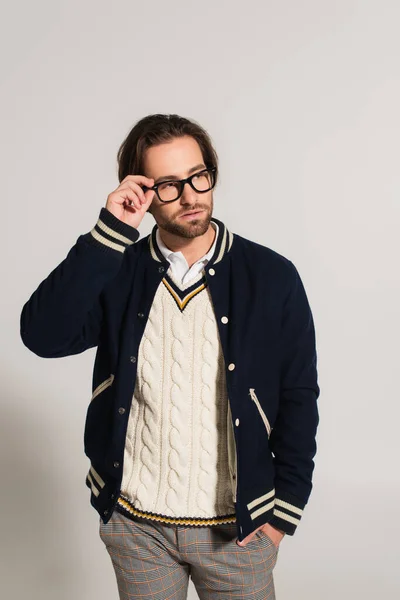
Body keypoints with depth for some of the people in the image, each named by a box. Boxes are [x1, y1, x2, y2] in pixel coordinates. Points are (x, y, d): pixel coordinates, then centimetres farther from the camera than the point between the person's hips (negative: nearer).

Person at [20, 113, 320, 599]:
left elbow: (299, 396, -4)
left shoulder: (271, 277, -9)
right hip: (135, 524, 2)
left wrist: (285, 509, -4)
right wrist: (110, 232, -23)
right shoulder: (117, 272, -4)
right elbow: (43, 336, -19)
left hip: (236, 528, -1)